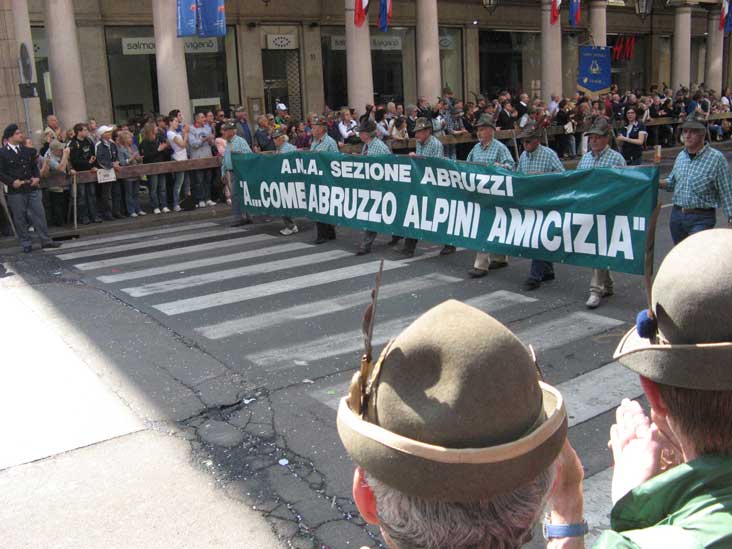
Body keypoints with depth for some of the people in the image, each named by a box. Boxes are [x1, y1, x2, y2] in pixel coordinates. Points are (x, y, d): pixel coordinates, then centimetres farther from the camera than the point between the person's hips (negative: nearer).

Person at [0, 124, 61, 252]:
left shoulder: (27, 150, 10)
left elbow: (34, 166, 17)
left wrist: (37, 177, -1)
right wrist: (12, 182, -18)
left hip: (32, 188, 4)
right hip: (16, 191, -4)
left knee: (39, 215, 4)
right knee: (20, 218, 5)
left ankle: (45, 240, 11)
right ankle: (26, 244, 14)